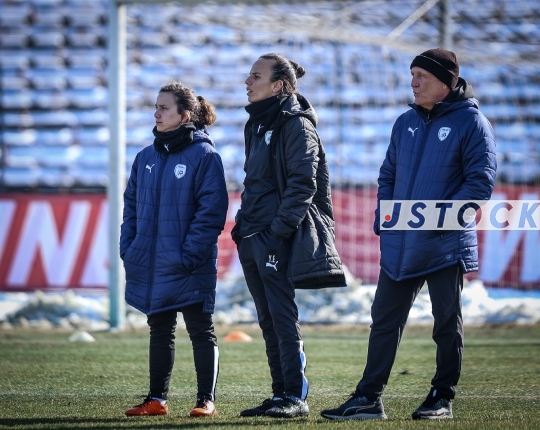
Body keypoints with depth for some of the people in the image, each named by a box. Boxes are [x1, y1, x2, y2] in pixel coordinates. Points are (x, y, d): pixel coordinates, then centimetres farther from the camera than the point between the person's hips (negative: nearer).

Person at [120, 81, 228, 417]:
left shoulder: (204, 156, -8)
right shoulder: (146, 158, 10)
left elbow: (212, 210, -12)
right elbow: (132, 204, 15)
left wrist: (190, 254, -17)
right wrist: (128, 248, 3)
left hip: (189, 267, -6)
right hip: (150, 265, 6)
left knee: (201, 331, 2)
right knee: (160, 332, 12)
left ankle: (207, 400, 5)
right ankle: (157, 400, 18)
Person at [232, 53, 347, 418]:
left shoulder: (297, 125, -8)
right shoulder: (257, 125, 18)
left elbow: (303, 183, -15)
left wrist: (280, 227, -20)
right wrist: (243, 224, 15)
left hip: (279, 237, -9)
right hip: (253, 236, 9)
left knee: (282, 316, -10)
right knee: (268, 320, 8)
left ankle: (296, 397, -9)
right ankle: (281, 394, 11)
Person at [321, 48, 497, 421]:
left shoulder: (470, 122, -6)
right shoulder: (406, 123, 13)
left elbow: (481, 182, -12)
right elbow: (388, 176, 20)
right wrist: (383, 220, 6)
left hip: (445, 246, -6)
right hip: (399, 247, 6)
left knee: (447, 322, 5)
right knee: (384, 320, 5)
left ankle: (442, 397, 14)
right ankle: (368, 398, 8)